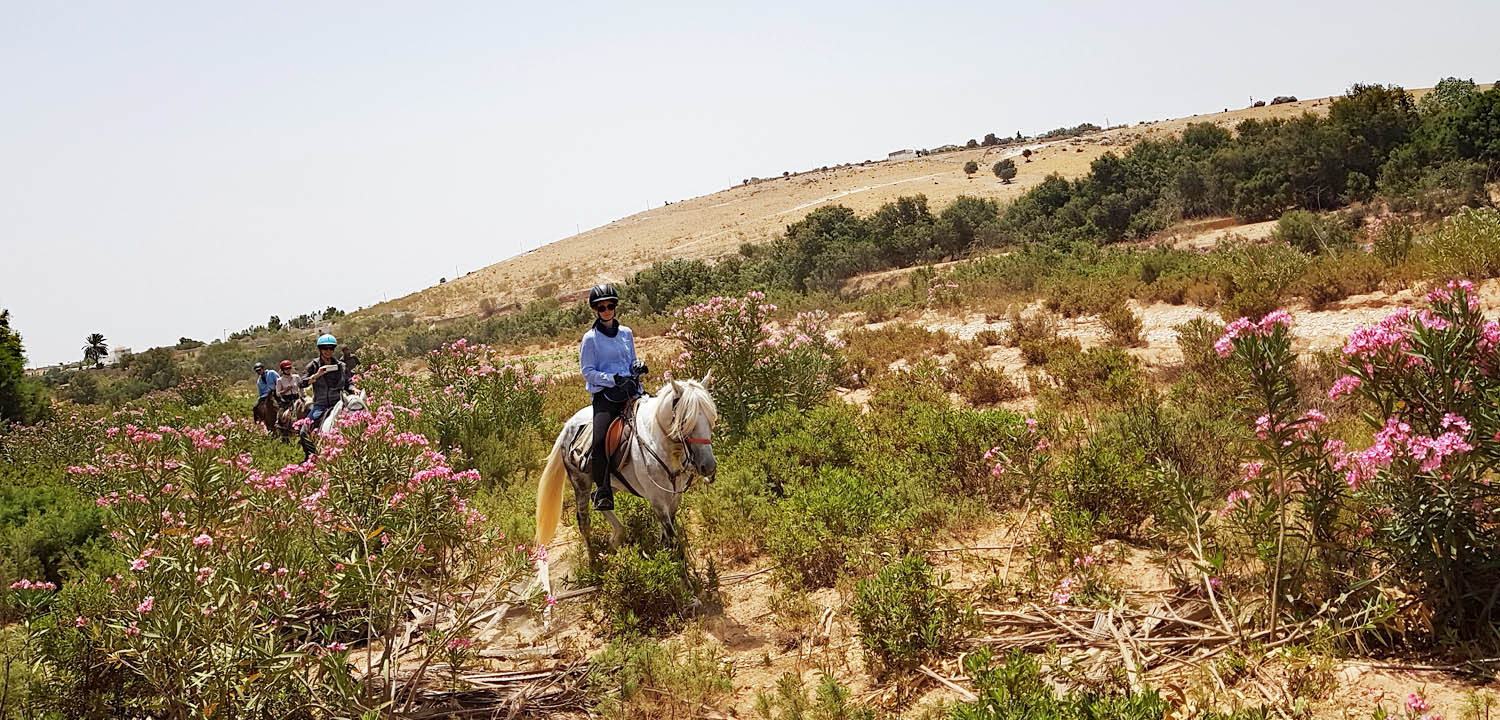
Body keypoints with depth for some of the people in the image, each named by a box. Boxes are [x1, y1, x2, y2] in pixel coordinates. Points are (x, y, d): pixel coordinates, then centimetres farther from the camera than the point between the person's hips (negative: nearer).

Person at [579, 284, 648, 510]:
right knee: (599, 440, -24)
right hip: (605, 395, -4)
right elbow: (588, 372, -1)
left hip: (631, 390, 4)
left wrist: (638, 368, 4)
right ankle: (602, 491, -13)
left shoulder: (626, 333, 18)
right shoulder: (591, 338, 5)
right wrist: (613, 379, -14)